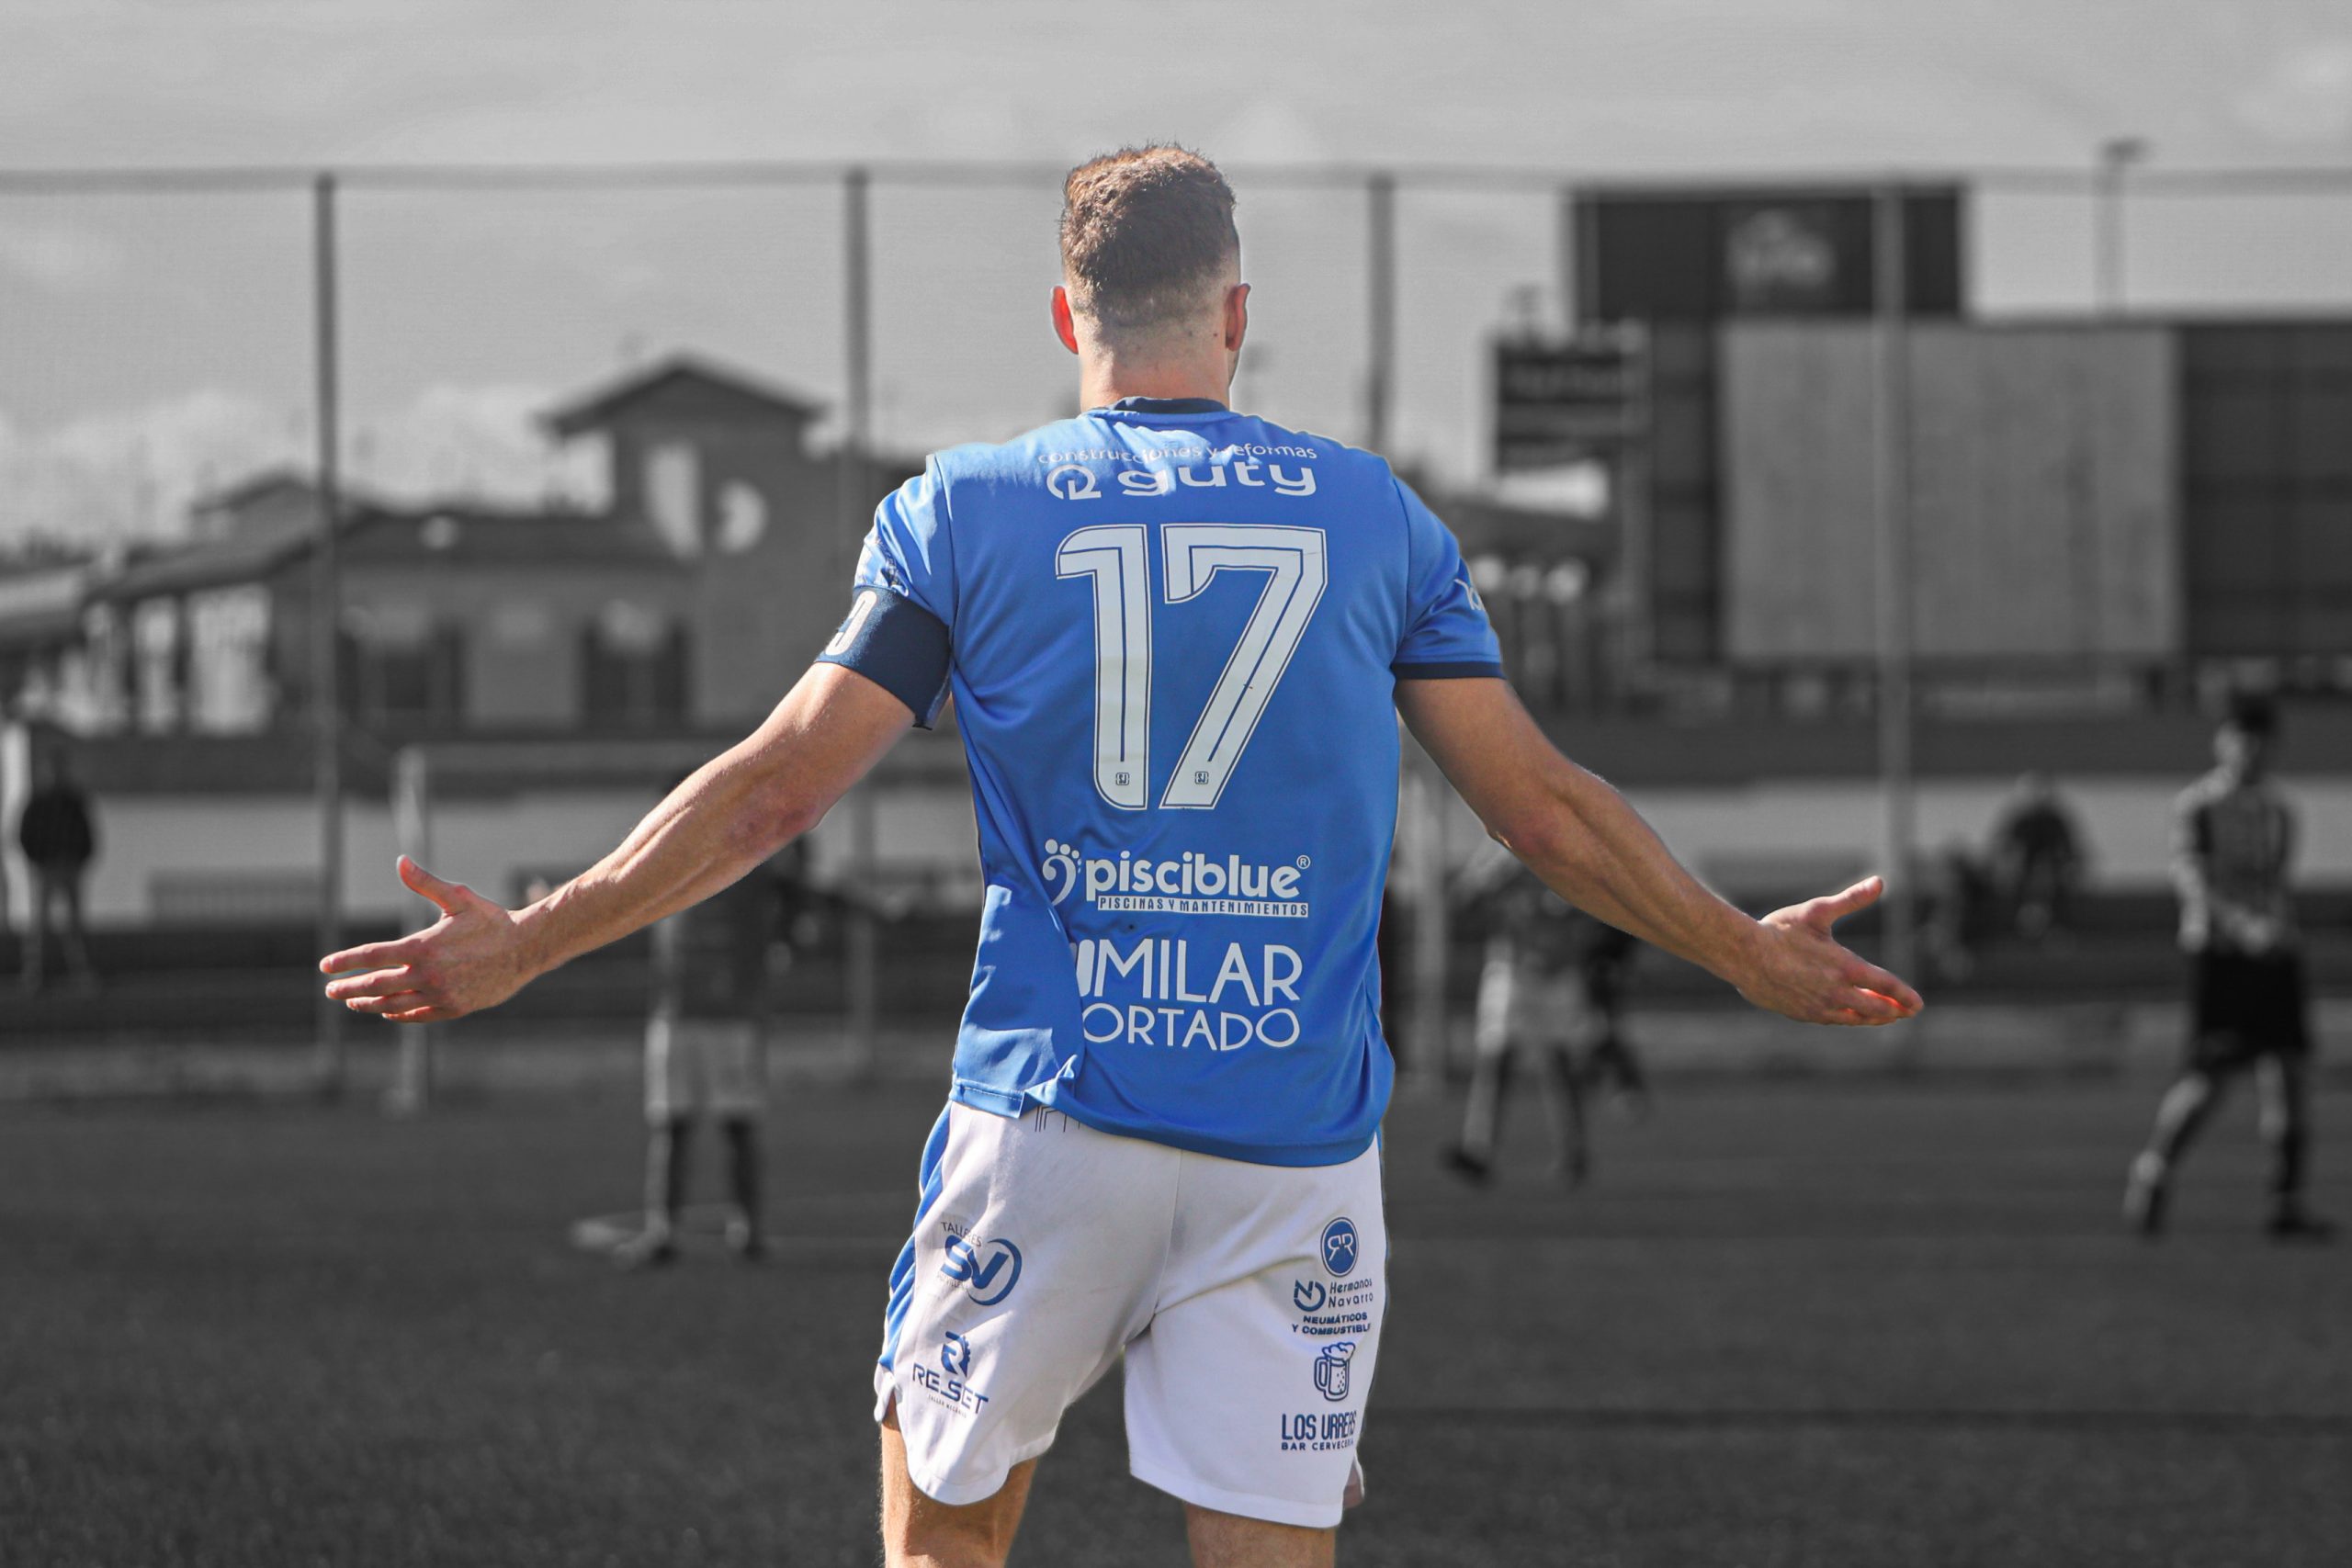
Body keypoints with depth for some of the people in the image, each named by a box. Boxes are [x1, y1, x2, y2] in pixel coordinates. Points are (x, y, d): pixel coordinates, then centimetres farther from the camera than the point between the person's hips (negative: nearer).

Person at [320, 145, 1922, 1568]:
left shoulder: (960, 510, 3)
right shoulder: (1372, 512, 7)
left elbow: (778, 786, 0)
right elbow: (1546, 806, 8)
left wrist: (524, 943, 8)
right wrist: (1752, 957, 23)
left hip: (1048, 1120, -1)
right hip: (1298, 1145, 1)